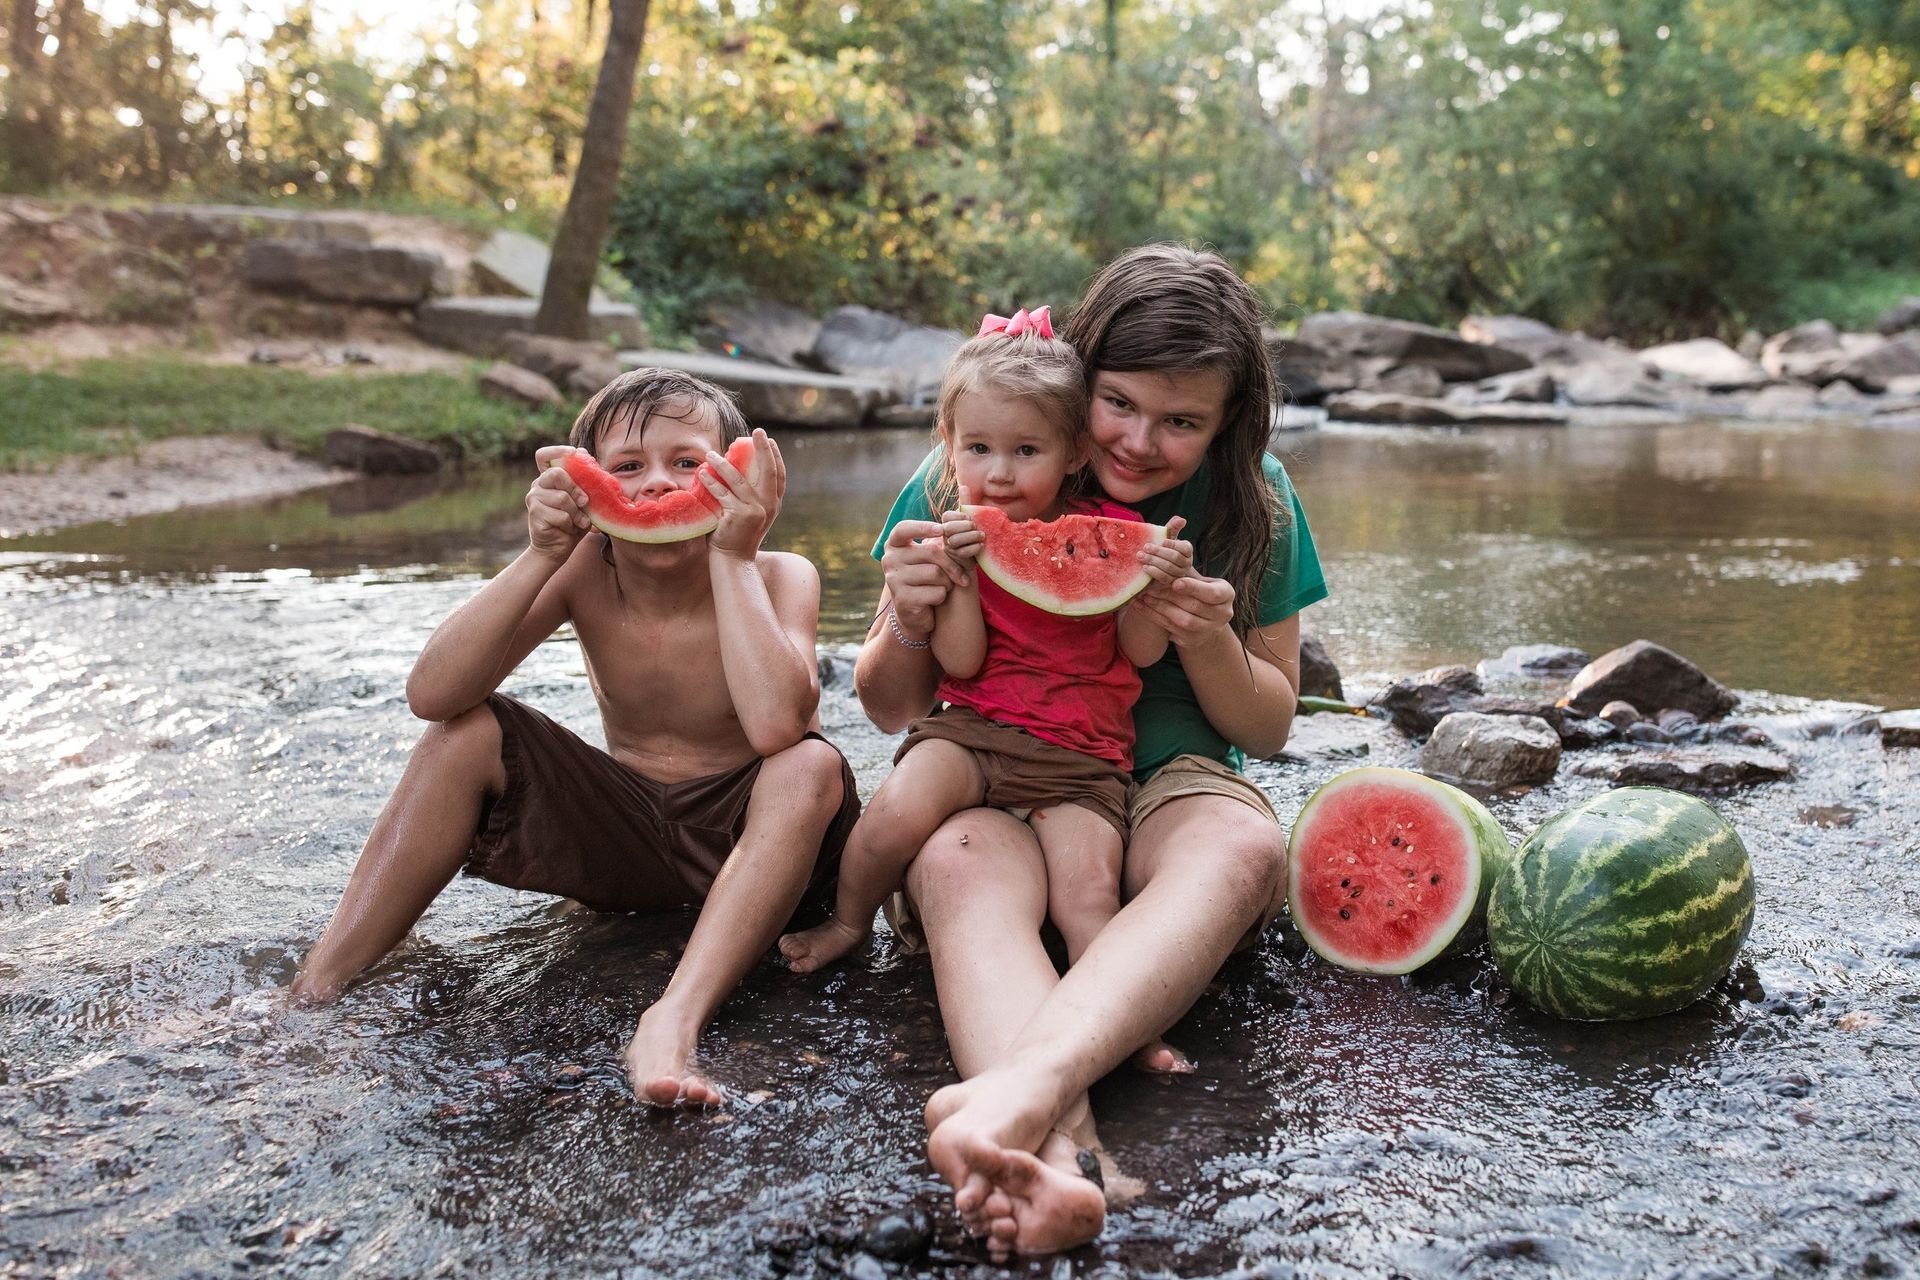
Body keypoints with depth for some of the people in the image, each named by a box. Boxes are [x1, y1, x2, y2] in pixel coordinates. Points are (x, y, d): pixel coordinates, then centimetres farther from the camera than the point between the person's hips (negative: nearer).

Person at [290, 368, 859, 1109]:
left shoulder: (779, 578, -16)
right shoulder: (585, 572, -9)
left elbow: (777, 726, -38)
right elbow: (431, 695, -21)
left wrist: (732, 556, -32)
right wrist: (540, 554, -28)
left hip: (741, 839, -3)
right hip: (618, 835, 3)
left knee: (812, 768, -34)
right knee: (468, 731, -15)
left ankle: (675, 1019, -47)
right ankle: (320, 982, -13)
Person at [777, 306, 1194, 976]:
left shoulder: (1112, 531, 1)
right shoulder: (962, 537, 5)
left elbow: (1141, 653, 1)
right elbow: (962, 663, -4)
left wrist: (1153, 584, -19)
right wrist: (962, 575, -19)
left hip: (1082, 752, -1)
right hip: (973, 726, 1)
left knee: (1089, 897, -24)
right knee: (896, 813, -23)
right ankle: (848, 922, 5)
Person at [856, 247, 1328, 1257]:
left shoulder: (1252, 503, -1)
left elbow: (1268, 727, 6)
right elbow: (890, 710, 3)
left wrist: (1208, 640, -16)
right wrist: (907, 625, -21)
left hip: (1162, 781, 1)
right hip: (986, 787, -1)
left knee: (1243, 847, -34)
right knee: (962, 859, -36)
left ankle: (1019, 1087, -56)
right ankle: (1055, 1147, -60)